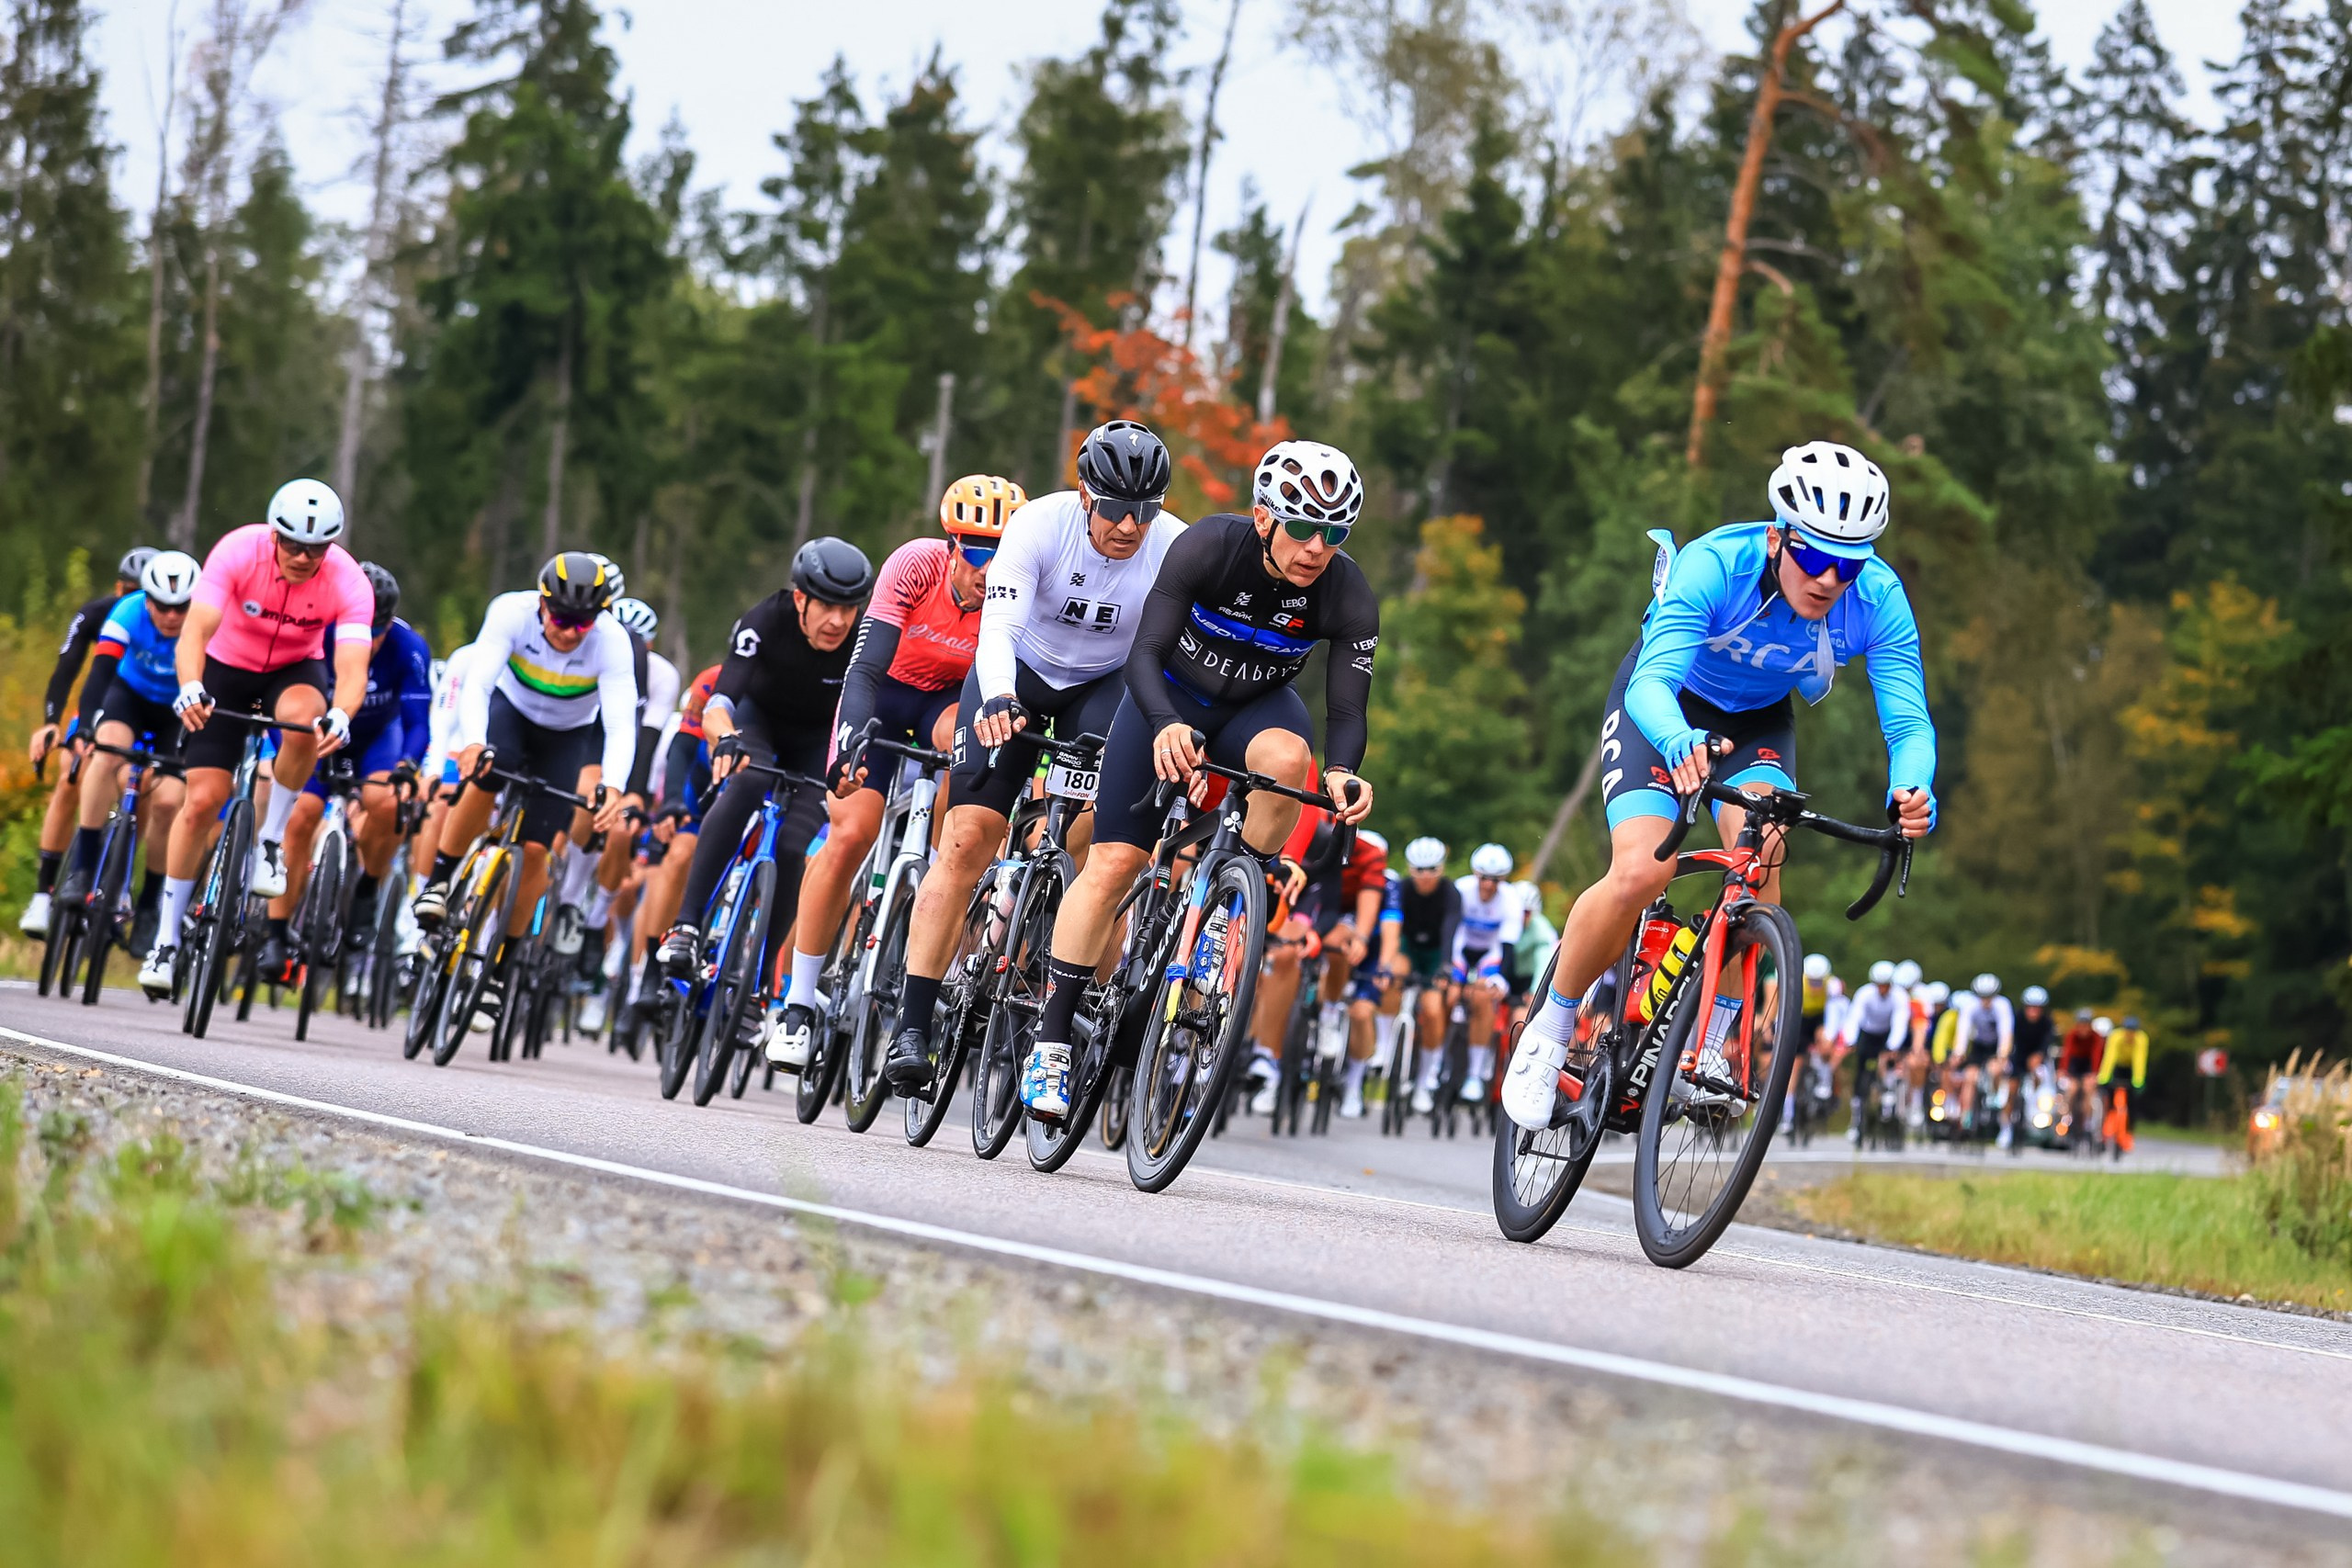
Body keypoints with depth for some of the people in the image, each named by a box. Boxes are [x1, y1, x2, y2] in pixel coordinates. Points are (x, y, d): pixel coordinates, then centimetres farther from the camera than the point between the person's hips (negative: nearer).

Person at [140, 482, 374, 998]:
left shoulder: (348, 583, -27)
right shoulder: (238, 552, -29)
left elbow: (352, 670, -37)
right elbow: (195, 631, -37)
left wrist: (340, 716, -58)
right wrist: (190, 689, -56)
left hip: (296, 669, 0)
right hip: (227, 667, 0)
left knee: (303, 719, -36)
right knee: (203, 800, -10)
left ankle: (270, 841, -12)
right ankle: (167, 937, 3)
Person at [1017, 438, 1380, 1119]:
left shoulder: (1350, 597, -24)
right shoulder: (1208, 547, -29)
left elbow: (1347, 711, -22)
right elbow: (1145, 653, -29)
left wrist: (1342, 772, -44)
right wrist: (1165, 726, -49)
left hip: (1258, 705, 1)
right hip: (1171, 696, -1)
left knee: (1287, 756, -36)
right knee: (1112, 864, -12)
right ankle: (1050, 1042, -4)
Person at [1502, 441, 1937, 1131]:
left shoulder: (1878, 599, -27)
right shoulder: (1716, 565, -36)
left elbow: (1908, 720, -29)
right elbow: (1652, 682, -44)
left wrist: (1911, 790, -53)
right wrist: (1680, 742, -67)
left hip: (1759, 718, 3)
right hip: (1668, 707, -3)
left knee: (1760, 853, -27)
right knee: (1642, 872, -23)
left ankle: (1708, 1043, -12)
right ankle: (1547, 1032, -1)